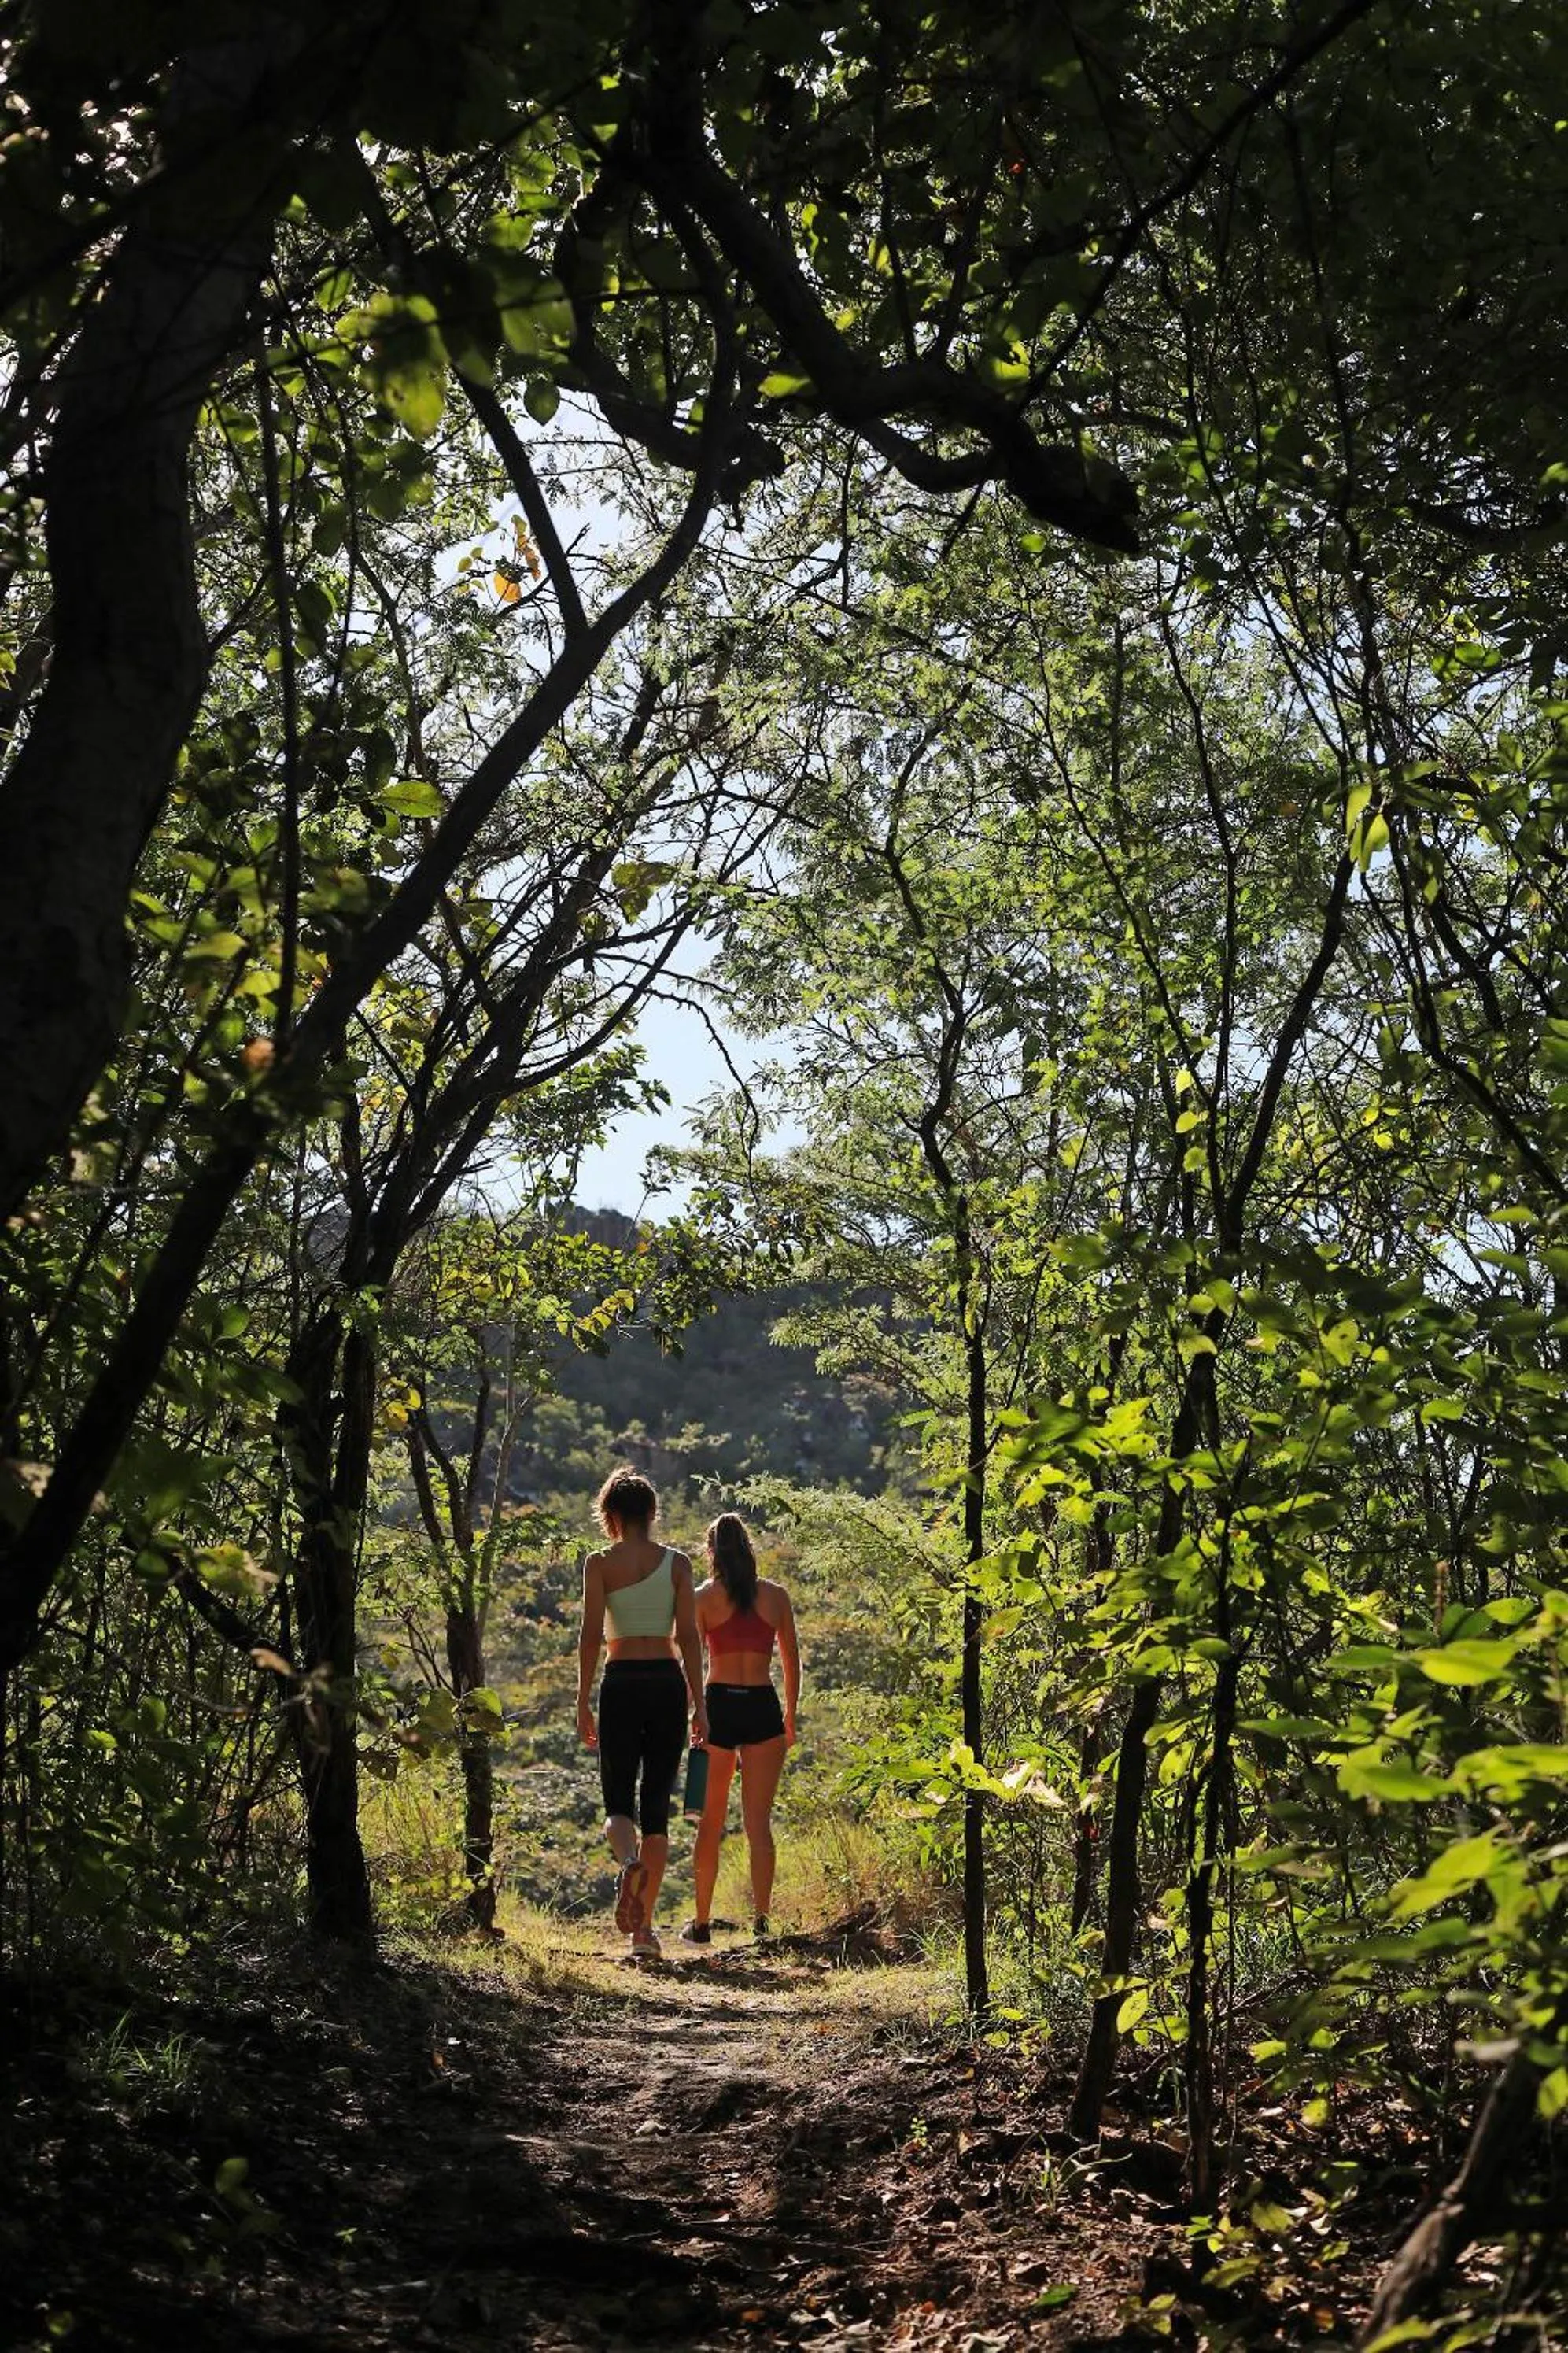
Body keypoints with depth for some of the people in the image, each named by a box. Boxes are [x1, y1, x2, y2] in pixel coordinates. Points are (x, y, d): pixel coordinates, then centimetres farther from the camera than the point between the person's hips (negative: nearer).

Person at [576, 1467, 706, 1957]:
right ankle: (643, 1925, 9)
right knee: (657, 1803, 9)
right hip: (668, 1682, 2)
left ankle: (629, 1860, -29)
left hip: (621, 1682, -2)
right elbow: (688, 1636, 1)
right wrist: (699, 1703, 6)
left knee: (618, 1801, 6)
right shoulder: (677, 1563, 4)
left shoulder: (600, 1564, -1)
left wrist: (584, 1702, 1)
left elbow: (591, 1635, -4)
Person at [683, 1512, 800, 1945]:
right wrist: (790, 1718, 19)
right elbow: (792, 1662, 9)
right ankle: (761, 1921, -2)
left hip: (718, 1705, -1)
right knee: (759, 1822, 4)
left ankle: (702, 1923, 14)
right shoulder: (775, 1596, 5)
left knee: (710, 1824, 10)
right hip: (763, 1708, 1)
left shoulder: (704, 1598, 1)